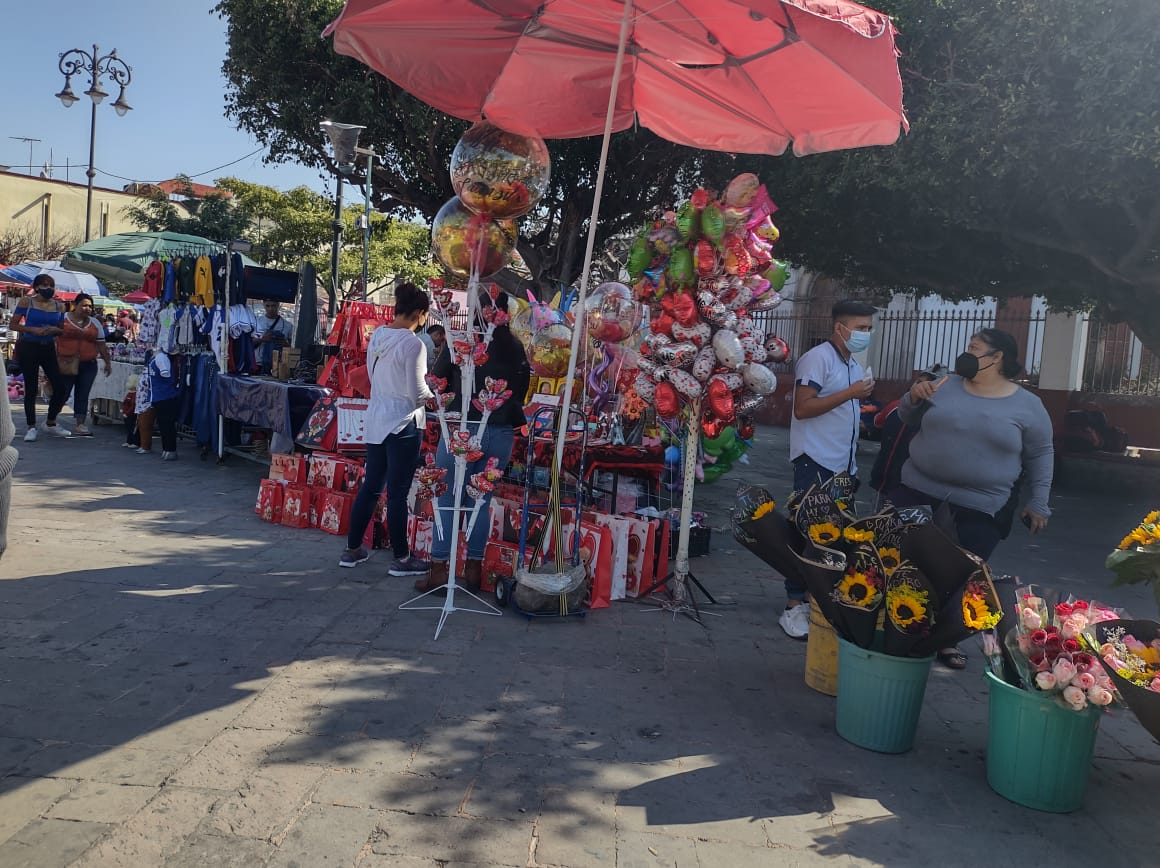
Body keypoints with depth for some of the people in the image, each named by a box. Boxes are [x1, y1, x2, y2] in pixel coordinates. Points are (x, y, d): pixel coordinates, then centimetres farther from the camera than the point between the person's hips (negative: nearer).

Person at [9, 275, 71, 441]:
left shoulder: (58, 306, 8)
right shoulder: (26, 302, -2)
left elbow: (62, 330, 14)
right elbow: (13, 325, -4)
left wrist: (55, 330, -8)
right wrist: (33, 330, -18)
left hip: (49, 348, 4)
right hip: (29, 347, -4)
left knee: (61, 388, -1)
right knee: (31, 389, 0)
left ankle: (51, 423, 19)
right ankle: (31, 428, 9)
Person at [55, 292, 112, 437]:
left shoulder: (95, 323, 13)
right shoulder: (63, 318, 1)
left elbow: (101, 345, 17)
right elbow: (52, 339, -2)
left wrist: (107, 362, 13)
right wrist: (55, 360, -10)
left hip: (88, 365, 3)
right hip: (66, 365, -3)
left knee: (83, 395, 2)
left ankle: (79, 425, 6)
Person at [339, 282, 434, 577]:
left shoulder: (377, 335, 5)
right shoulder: (412, 344, -18)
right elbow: (417, 394, -17)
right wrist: (435, 391, 2)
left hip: (376, 420, 7)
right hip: (403, 424, -7)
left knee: (370, 486, 16)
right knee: (398, 493, 1)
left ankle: (352, 549, 26)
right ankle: (401, 559, 13)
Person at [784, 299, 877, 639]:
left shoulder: (853, 365, 17)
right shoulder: (818, 358, -11)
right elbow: (803, 408, -19)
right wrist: (850, 393, -19)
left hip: (843, 465, 8)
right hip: (816, 462, -8)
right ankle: (794, 606, 2)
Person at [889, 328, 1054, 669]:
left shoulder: (1028, 405, -3)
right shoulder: (946, 385, 2)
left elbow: (1041, 455, 4)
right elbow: (908, 418, 11)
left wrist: (1038, 503, 3)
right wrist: (913, 398, -11)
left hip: (981, 507, -2)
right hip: (919, 490, 2)